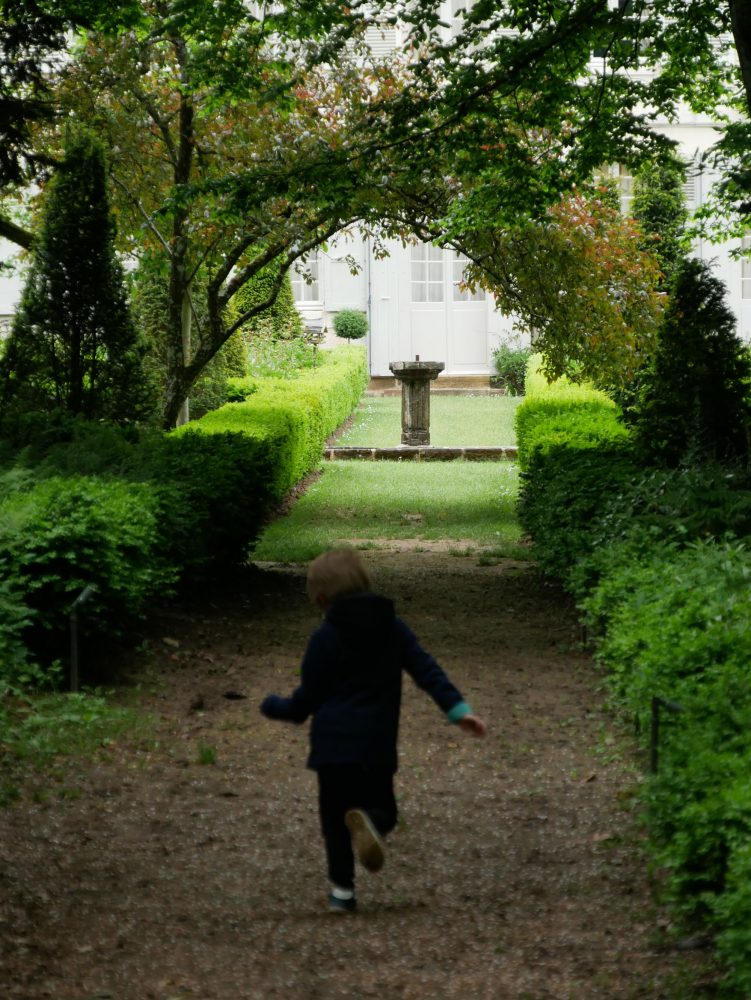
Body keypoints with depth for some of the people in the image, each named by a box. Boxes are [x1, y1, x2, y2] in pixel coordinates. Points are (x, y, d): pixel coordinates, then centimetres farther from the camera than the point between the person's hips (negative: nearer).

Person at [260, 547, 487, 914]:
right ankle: (371, 820, -23)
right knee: (382, 805, 14)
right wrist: (458, 709, -5)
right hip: (377, 745, 2)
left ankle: (342, 889, 4)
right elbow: (426, 670, -3)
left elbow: (306, 701, -1)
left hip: (333, 743, -2)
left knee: (334, 815, 11)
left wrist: (272, 706, 18)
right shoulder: (392, 628, 5)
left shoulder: (324, 638, -5)